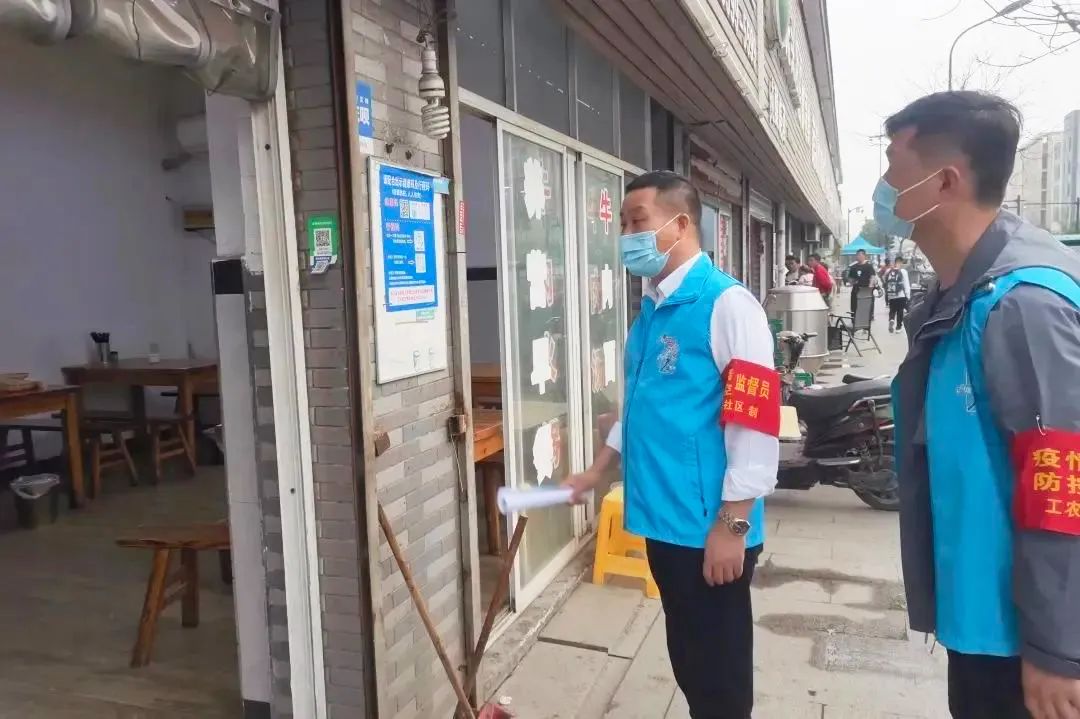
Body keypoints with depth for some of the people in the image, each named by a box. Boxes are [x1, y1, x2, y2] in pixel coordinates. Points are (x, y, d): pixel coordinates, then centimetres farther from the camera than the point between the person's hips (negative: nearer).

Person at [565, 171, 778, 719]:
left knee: (720, 672, 9)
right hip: (664, 521, 8)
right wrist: (596, 473, 22)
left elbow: (754, 421, -18)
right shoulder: (650, 309, 11)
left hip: (709, 527, -7)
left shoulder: (726, 304, -14)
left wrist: (733, 523, -18)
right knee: (687, 659, 21)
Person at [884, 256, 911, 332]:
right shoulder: (903, 271, -9)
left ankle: (891, 320, -11)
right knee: (900, 311, 8)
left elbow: (885, 283, 12)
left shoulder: (888, 271, 3)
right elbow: (906, 284, -8)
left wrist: (886, 294, 24)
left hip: (890, 295, 3)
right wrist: (908, 296, -2)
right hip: (901, 295, -3)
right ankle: (898, 326, 13)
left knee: (892, 310, 15)